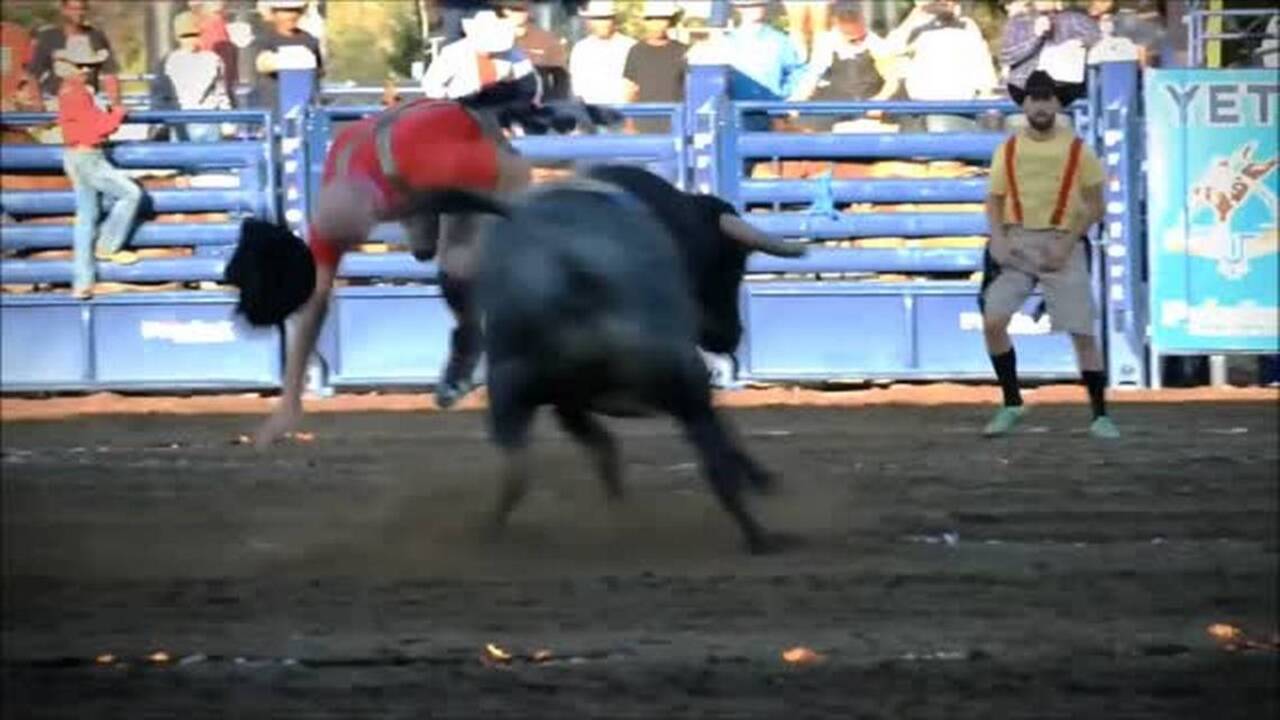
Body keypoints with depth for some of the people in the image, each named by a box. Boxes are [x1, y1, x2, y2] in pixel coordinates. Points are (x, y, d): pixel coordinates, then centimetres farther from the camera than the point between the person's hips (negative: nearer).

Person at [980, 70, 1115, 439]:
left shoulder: (1077, 150, 0)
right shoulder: (1008, 149, 7)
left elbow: (1095, 207, 1)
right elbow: (994, 199, 10)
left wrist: (1066, 245, -10)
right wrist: (998, 240, -7)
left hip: (1061, 245, -2)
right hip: (1016, 244, 2)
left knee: (1082, 331, -3)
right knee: (993, 321, -12)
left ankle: (1100, 415, 6)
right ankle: (1011, 403, 5)